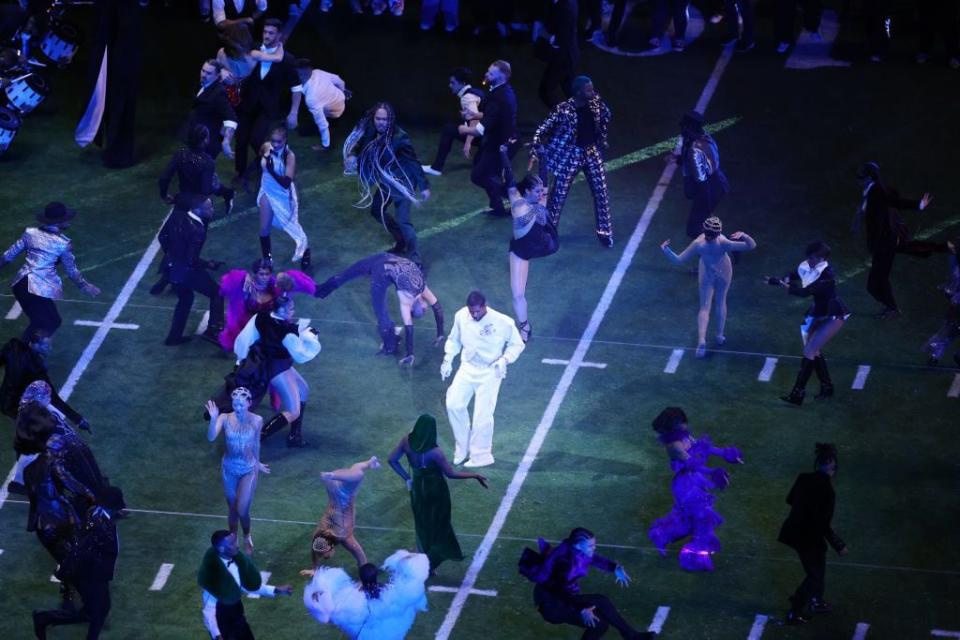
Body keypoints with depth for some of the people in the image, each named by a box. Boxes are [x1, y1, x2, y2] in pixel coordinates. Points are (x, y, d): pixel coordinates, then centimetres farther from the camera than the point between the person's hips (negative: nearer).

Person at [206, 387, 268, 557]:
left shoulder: (257, 421, -14)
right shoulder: (225, 418, -16)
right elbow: (211, 437, -31)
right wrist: (213, 419, -47)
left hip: (248, 469, -1)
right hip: (229, 469, 1)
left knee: (242, 510, -5)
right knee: (232, 509, 15)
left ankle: (247, 537, 26)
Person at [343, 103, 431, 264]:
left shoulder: (399, 138, -29)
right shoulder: (371, 133, -12)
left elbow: (413, 162, -24)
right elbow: (359, 145, 4)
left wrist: (424, 186, -23)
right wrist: (351, 156, -20)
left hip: (402, 183, -8)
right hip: (385, 181, 8)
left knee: (403, 221, -13)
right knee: (377, 210, 23)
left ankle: (414, 257, -1)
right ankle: (402, 243, 40)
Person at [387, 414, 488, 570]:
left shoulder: (407, 441, -18)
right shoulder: (435, 452, -31)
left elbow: (393, 460, -6)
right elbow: (451, 474, -22)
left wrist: (407, 478, 5)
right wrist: (475, 476, -12)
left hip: (417, 488, 4)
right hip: (435, 491, -4)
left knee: (422, 526, 25)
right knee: (436, 527, 17)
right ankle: (429, 564, 25)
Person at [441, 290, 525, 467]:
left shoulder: (502, 322, -18)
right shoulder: (461, 316, -6)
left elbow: (517, 344, -4)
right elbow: (454, 340, 12)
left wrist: (504, 360, -20)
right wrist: (448, 359, 2)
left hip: (490, 372, -4)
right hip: (467, 368, 4)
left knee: (482, 416, -5)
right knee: (453, 405, -6)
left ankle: (480, 456, 12)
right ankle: (462, 448, 15)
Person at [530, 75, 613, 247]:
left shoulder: (595, 103, -8)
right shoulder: (564, 109, -22)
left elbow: (606, 117, 14)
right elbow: (543, 129, -16)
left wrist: (602, 141, 13)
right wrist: (535, 151, -23)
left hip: (592, 152, 5)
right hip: (570, 154, -5)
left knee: (601, 193, 7)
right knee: (558, 195, 3)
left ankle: (604, 232, 23)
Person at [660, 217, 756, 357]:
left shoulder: (698, 245, -36)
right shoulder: (723, 244, -38)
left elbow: (678, 260, -27)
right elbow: (751, 246, -35)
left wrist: (665, 249, -19)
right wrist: (743, 236, -48)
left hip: (707, 273, 0)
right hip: (723, 271, 0)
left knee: (704, 308, 11)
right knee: (721, 302, 23)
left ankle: (701, 340, -6)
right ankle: (720, 335, 37)